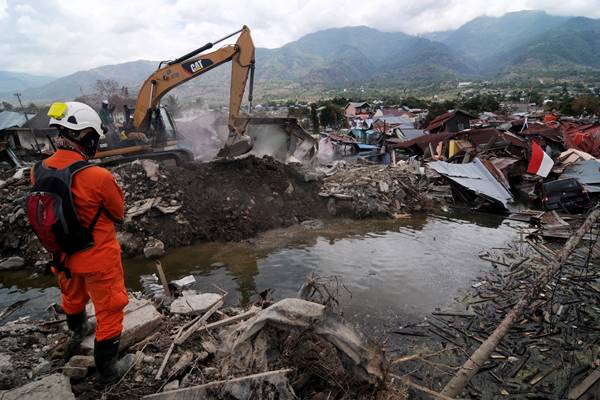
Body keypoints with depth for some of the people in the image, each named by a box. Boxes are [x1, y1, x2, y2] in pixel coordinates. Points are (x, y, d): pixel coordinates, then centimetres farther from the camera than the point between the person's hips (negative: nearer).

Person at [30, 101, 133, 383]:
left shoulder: (38, 171, -12)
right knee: (109, 311, 14)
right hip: (99, 257, -6)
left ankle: (78, 332, 63)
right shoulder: (98, 177, -31)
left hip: (64, 254, 7)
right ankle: (108, 368, 30)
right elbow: (118, 213, -13)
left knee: (73, 296, 33)